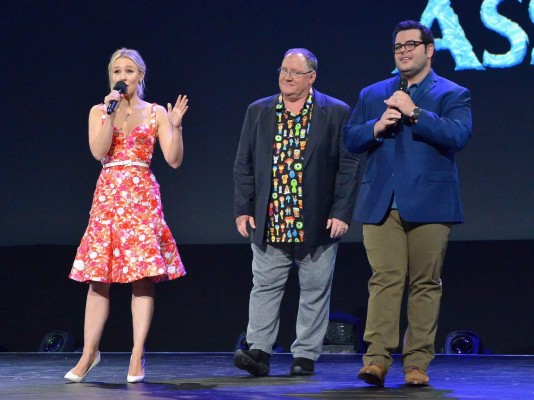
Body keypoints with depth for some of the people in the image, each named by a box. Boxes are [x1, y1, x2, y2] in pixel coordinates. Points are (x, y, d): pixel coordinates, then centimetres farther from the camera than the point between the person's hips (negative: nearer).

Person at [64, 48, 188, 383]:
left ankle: (138, 356, -3)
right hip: (108, 195, 1)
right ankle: (90, 353, 9)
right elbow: (99, 151, -7)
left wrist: (175, 126, -13)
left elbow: (174, 159, 0)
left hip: (143, 196, -1)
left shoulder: (156, 113, 7)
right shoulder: (99, 111, 10)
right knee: (99, 277, -1)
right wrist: (111, 111, -10)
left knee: (143, 275, -7)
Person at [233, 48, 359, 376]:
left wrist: (341, 213, -8)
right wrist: (243, 209, 3)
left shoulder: (336, 113, 0)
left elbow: (348, 166, -2)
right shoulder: (258, 112, 9)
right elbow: (244, 165, 11)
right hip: (269, 223, 2)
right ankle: (259, 351, 0)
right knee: (265, 287, 0)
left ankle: (306, 356, 11)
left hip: (318, 224, -2)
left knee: (315, 291, 4)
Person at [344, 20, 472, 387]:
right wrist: (376, 127, -6)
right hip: (381, 204, 2)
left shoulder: (453, 94, 7)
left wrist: (414, 113, -13)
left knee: (425, 284, 0)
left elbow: (458, 135, -10)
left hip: (429, 204, -2)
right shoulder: (372, 95, 19)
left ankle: (417, 364, 3)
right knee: (384, 280, -6)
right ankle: (377, 360, -10)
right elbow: (351, 140, 13)